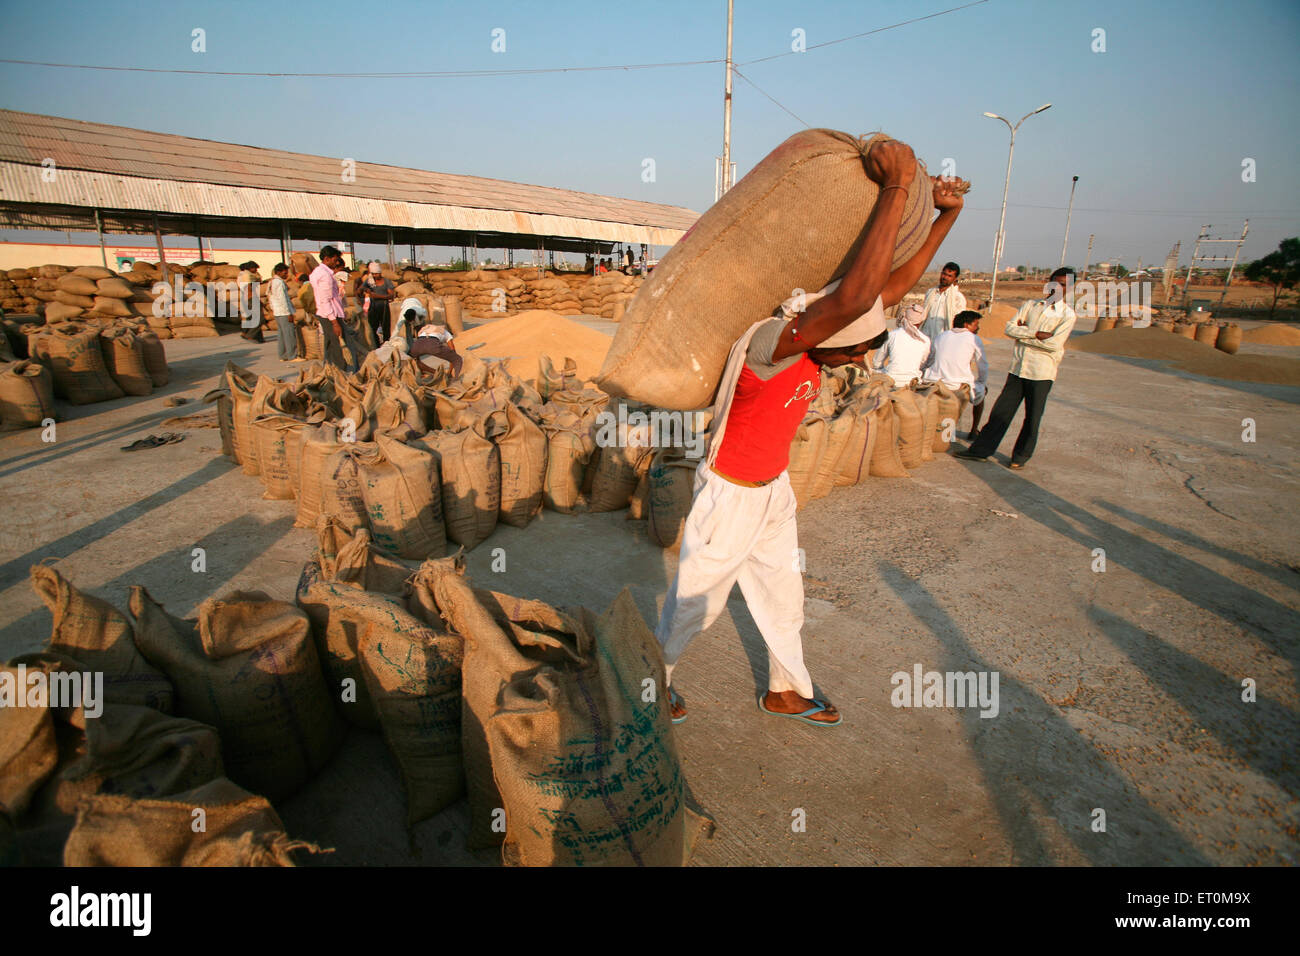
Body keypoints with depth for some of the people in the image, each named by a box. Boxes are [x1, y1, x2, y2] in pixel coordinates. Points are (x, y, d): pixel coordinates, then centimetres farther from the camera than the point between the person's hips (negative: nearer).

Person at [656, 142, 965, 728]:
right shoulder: (768, 343, -33)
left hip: (773, 489, 8)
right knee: (698, 599, 12)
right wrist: (896, 187, -44)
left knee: (782, 593, 21)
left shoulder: (814, 343, -7)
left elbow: (895, 284, 4)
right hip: (730, 495, -8)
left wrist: (946, 217, -1)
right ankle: (653, 676, 39)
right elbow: (855, 296, -49)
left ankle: (785, 692, 43)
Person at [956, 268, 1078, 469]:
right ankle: (980, 450, 11)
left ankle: (1021, 456, 18)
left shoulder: (1067, 314, -1)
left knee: (1033, 417, 5)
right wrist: (1036, 334, -13)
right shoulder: (1030, 305, 10)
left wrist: (1023, 334, -8)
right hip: (1018, 367, 3)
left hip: (1042, 371, -2)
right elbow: (1009, 328, -2)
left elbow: (1054, 344, -14)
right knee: (1001, 410, 5)